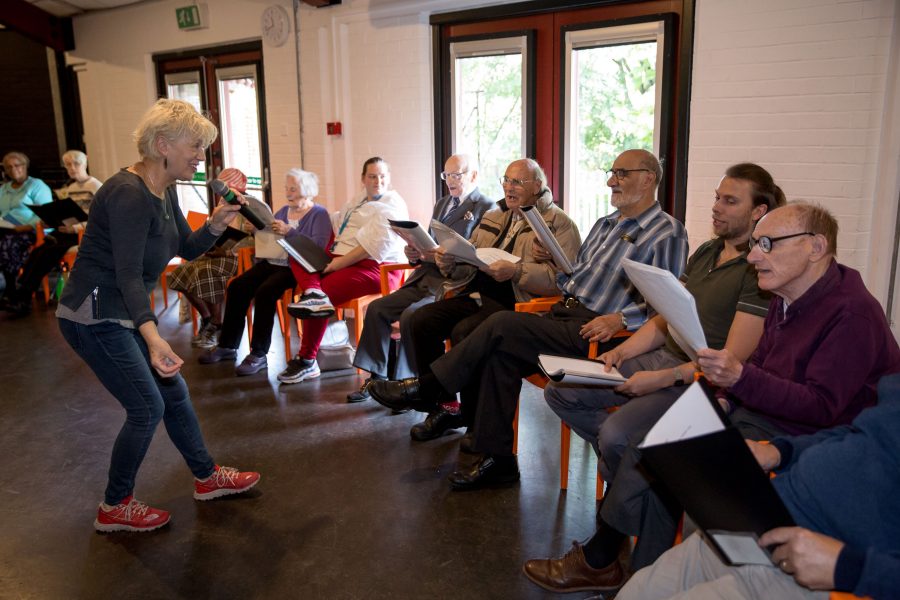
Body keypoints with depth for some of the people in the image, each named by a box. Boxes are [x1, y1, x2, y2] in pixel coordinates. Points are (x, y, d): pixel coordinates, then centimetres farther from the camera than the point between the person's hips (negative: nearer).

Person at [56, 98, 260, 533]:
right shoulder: (129, 194, -24)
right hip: (94, 315, -9)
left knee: (174, 394, 13)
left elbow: (188, 249, 10)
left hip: (123, 314, 9)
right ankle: (114, 509, 16)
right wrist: (152, 337, -42)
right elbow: (129, 275, -30)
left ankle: (207, 478, 29)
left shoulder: (164, 191, 4)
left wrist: (216, 224, -10)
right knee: (147, 408, -3)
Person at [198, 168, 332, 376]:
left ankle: (258, 355, -22)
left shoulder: (319, 214, 0)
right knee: (236, 286, -14)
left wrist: (289, 231, -20)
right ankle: (227, 345, -4)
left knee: (264, 292, -31)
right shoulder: (283, 211, 22)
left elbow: (318, 246, -16)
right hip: (271, 262, 7)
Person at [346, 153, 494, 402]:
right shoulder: (442, 204, 22)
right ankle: (376, 377, 2)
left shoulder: (486, 208, -3)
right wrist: (416, 254, 3)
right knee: (377, 308, -6)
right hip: (424, 280, 8)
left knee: (410, 316, -28)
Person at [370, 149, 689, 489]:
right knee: (500, 353, -16)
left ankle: (426, 388, -6)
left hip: (596, 330, -8)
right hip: (566, 312, 8)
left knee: (503, 325, -21)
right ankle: (496, 459, -8)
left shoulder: (668, 234, -3)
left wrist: (620, 319, -25)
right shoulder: (604, 224, 24)